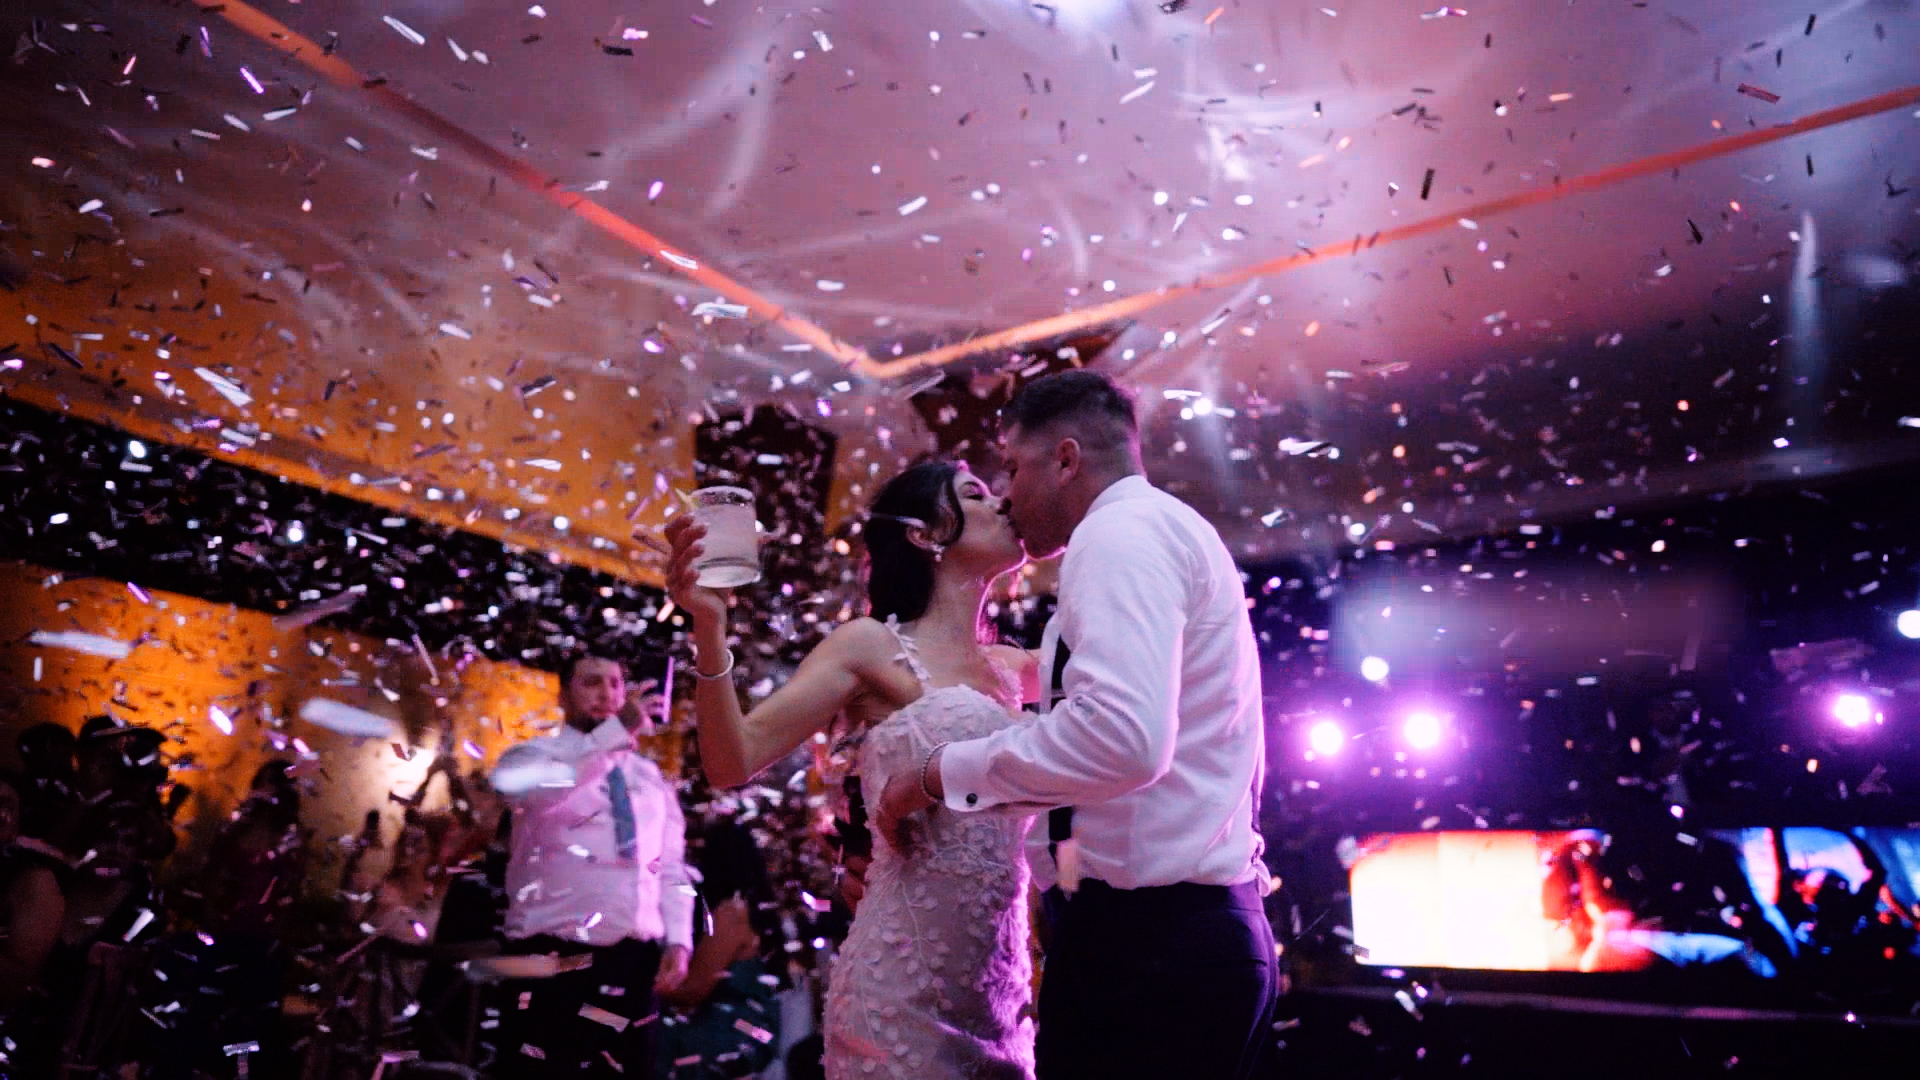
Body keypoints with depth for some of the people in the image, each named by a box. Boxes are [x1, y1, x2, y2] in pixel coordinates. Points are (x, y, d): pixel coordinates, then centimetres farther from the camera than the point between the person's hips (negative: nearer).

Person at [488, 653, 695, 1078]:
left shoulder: (649, 777, 16)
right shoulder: (535, 755, 3)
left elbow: (672, 869, 13)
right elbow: (517, 783, -23)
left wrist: (678, 941, 0)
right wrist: (617, 731, -27)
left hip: (634, 961, 4)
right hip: (553, 959, -4)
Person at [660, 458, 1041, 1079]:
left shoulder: (1009, 667, 11)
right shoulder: (872, 646, -6)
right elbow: (734, 762, -13)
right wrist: (709, 626, -27)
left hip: (998, 987, 6)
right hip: (904, 988, -6)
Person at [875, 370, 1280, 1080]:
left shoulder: (1120, 529, -11)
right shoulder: (1171, 530, 21)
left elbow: (1121, 735, -27)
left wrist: (940, 775, -15)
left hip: (1145, 935, -10)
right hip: (1193, 922, 10)